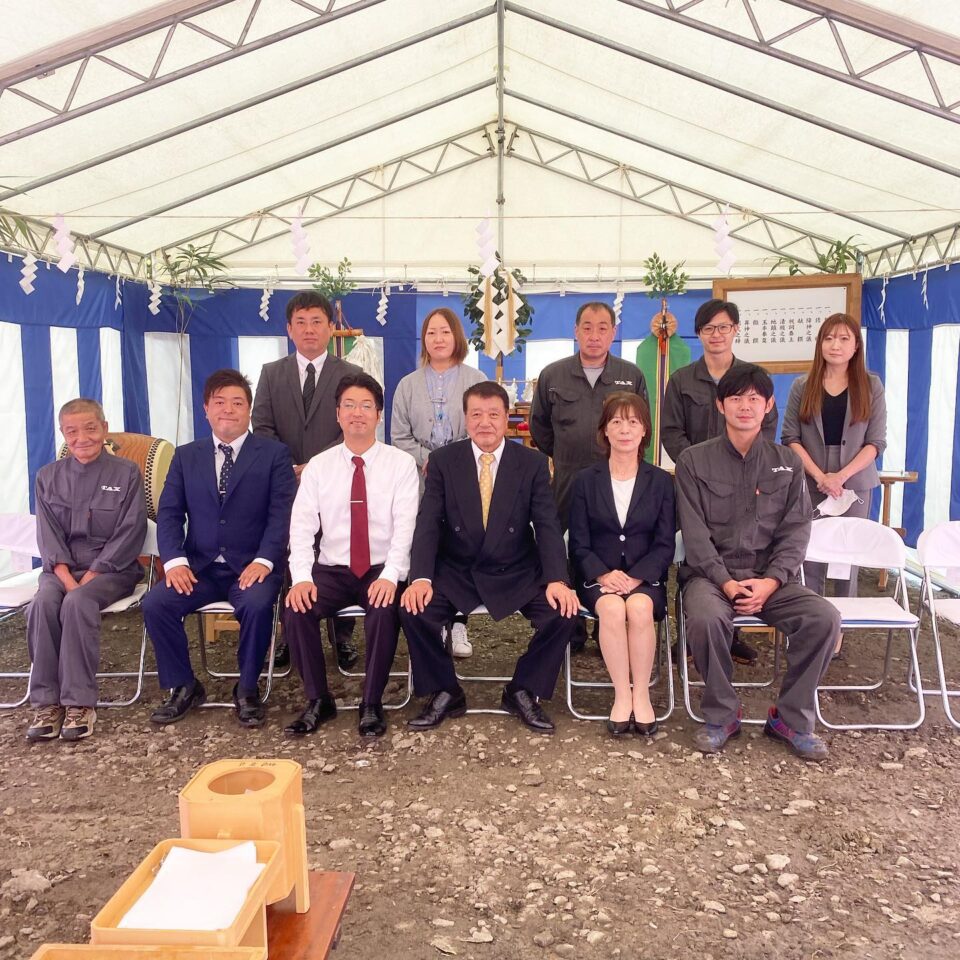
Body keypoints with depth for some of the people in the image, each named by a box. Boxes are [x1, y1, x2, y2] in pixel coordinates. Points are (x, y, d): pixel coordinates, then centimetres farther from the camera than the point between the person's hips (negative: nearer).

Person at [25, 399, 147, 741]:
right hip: (62, 567, 3)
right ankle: (46, 701, -20)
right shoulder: (48, 477, 10)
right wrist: (66, 578, -14)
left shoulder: (126, 473, 0)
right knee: (42, 604, -28)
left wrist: (90, 577, -15)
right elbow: (48, 535, 3)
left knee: (78, 603, -32)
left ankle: (80, 702, -25)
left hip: (112, 567, -3)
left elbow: (130, 532, -7)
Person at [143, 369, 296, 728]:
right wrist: (174, 560, -12)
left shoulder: (274, 454, 4)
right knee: (155, 603, -21)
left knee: (256, 605, -32)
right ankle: (183, 686, 1)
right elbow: (169, 513, 6)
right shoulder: (186, 456, 13)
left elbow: (282, 513, -6)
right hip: (200, 566, 3)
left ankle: (247, 689, -7)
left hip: (251, 565, -3)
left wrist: (263, 560, -20)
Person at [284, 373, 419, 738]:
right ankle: (318, 701, -2)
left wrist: (390, 575, -24)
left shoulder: (401, 463, -1)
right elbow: (302, 527, -2)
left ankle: (371, 704, -9)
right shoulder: (318, 466, 5)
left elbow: (405, 526, -10)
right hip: (332, 570, 3)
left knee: (385, 611, -32)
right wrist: (301, 577, -17)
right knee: (296, 609, -24)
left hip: (382, 571, -2)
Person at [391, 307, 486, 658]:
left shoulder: (476, 381, 7)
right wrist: (425, 460, -8)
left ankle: (457, 625, 7)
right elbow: (399, 436, 8)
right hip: (422, 481, 2)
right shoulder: (408, 385, 13)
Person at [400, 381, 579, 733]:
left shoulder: (533, 463, -1)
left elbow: (547, 527, -7)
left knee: (563, 612, -22)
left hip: (515, 573, 0)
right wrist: (420, 578, -24)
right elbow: (428, 525, -8)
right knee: (413, 609, -25)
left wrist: (557, 579, -23)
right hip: (455, 572, 0)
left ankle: (523, 692, 4)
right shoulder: (442, 461, -1)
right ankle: (445, 693, 2)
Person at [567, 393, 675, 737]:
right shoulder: (585, 480, 7)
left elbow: (665, 544, 1)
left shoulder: (661, 481, 8)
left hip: (645, 577, 0)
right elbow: (579, 544, 2)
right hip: (599, 577, 0)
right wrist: (603, 575, -17)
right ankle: (622, 695, -19)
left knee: (639, 608, -32)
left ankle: (641, 694, -17)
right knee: (613, 609, -32)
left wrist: (635, 577, -16)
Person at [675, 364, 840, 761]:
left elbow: (795, 531, 4)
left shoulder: (787, 463, 11)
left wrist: (771, 581, -13)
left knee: (824, 617, -24)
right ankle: (722, 714, -9)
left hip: (770, 577, 3)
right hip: (710, 574, -2)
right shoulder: (694, 460, 4)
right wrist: (725, 582, -16)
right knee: (706, 618, -35)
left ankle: (792, 718, -2)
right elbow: (695, 533, -4)